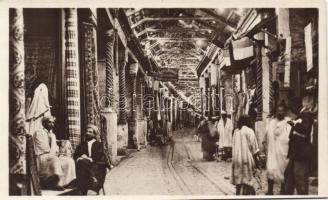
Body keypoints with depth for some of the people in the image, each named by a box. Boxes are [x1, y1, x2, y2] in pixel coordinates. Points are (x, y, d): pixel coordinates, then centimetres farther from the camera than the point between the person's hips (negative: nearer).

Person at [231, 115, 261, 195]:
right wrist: (257, 161, -2)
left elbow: (234, 146, 10)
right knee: (247, 180, 1)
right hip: (247, 159, -6)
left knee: (238, 179, 14)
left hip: (236, 159, 6)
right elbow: (254, 148, -9)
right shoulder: (249, 131, -10)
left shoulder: (236, 131, 7)